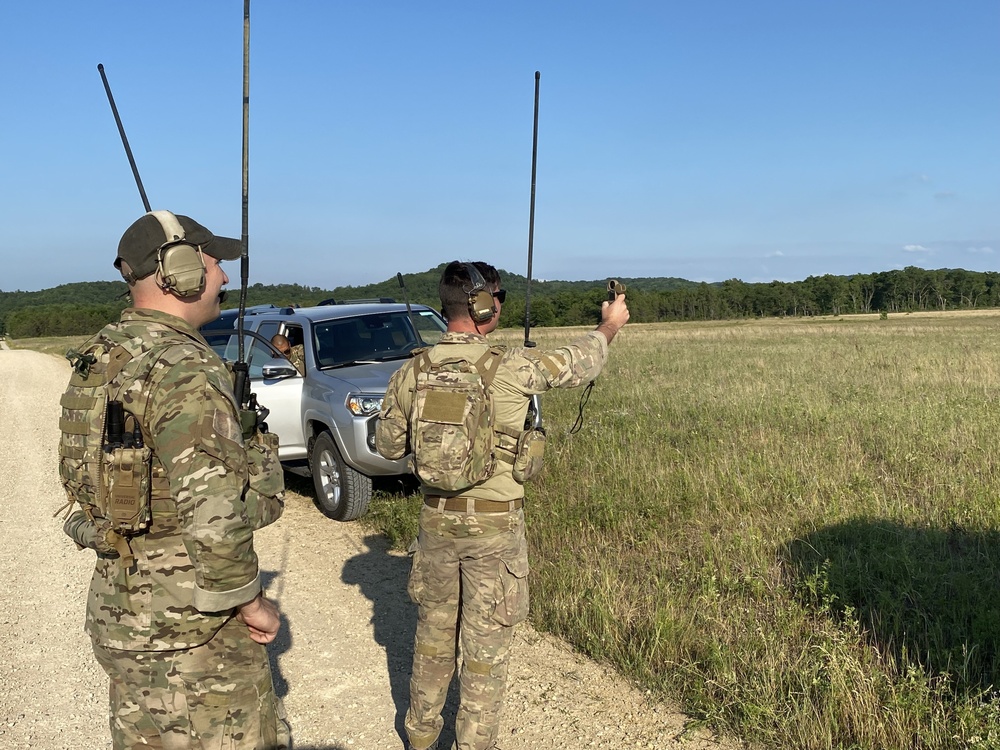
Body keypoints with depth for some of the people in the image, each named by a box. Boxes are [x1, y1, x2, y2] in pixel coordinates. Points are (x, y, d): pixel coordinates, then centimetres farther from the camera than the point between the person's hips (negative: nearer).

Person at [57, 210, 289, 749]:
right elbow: (214, 518, -29)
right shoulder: (186, 372, -24)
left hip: (117, 603, 9)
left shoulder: (100, 359, 4)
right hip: (190, 622, -9)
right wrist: (251, 603, -15)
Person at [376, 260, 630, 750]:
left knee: (433, 631, 21)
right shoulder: (511, 369, -18)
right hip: (495, 525, -4)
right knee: (486, 644, 11)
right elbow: (578, 363, 0)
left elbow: (387, 446, 7)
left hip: (436, 520, 5)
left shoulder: (409, 374, -5)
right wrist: (610, 325, 19)